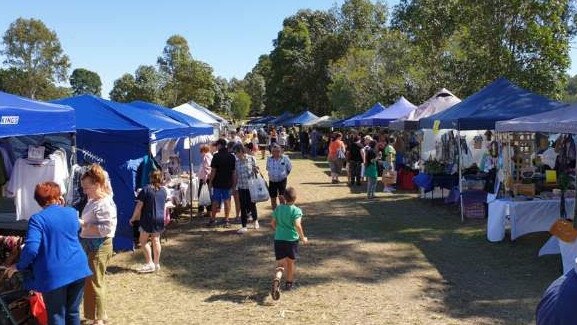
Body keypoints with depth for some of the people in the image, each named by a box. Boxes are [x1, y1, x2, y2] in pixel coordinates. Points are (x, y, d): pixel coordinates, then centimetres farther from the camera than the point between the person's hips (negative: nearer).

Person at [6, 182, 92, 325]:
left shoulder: (37, 219, -9)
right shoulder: (71, 212, 7)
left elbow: (31, 249, -18)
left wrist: (19, 266, -2)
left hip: (54, 275, -4)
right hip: (78, 270, 5)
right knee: (73, 312, 17)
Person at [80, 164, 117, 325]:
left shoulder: (105, 204, -20)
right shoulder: (92, 201, 10)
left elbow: (106, 228, -26)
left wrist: (84, 225, -24)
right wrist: (82, 223, 2)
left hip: (99, 246, -10)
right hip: (90, 245, 10)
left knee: (94, 282, -1)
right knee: (95, 281, 19)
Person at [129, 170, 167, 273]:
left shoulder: (146, 189, -11)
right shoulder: (164, 191, 5)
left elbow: (139, 206, -11)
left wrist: (133, 218, -2)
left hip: (148, 219, -5)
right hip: (160, 219, 5)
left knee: (143, 241, 5)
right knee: (156, 241, 12)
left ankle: (149, 263, 0)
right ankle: (156, 264, 17)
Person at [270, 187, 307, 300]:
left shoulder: (278, 208, 4)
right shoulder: (296, 210, -10)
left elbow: (273, 223, 9)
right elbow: (298, 225, -19)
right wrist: (303, 238, -7)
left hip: (278, 239, 3)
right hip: (292, 239, -2)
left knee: (280, 264, 3)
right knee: (291, 262, 19)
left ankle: (276, 280, -25)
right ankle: (289, 283, 33)